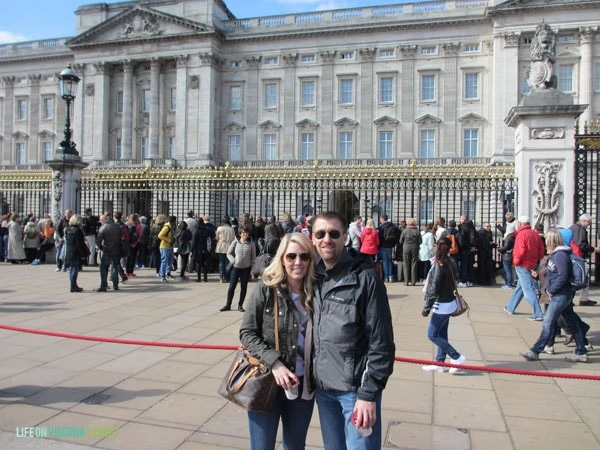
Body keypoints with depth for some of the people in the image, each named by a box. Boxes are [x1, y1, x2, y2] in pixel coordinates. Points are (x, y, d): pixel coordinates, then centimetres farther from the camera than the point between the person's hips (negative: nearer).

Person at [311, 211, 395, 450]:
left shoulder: (365, 278, -13)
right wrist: (311, 378, 9)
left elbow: (381, 342, -13)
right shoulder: (315, 277, 4)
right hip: (323, 387, 6)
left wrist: (369, 393, -14)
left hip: (356, 389, -5)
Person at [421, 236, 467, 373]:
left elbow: (434, 289, -20)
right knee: (441, 334, 14)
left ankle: (457, 357, 4)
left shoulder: (439, 265, -19)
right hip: (449, 303, 9)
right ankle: (440, 363, 21)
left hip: (442, 305, -9)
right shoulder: (450, 263, 5)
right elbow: (452, 284, 10)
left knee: (432, 335, 0)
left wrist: (426, 308, -14)